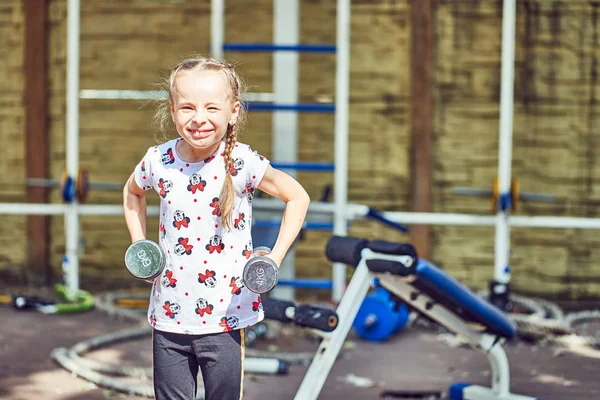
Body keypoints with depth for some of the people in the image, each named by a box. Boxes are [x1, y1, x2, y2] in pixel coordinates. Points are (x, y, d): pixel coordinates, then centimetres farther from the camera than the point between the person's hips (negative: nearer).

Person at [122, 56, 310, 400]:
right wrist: (139, 244, 8)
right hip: (170, 318, 3)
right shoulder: (158, 161, -3)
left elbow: (298, 197, -4)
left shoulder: (241, 162, -14)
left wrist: (275, 258, -11)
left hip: (224, 319, -3)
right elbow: (133, 192, 20)